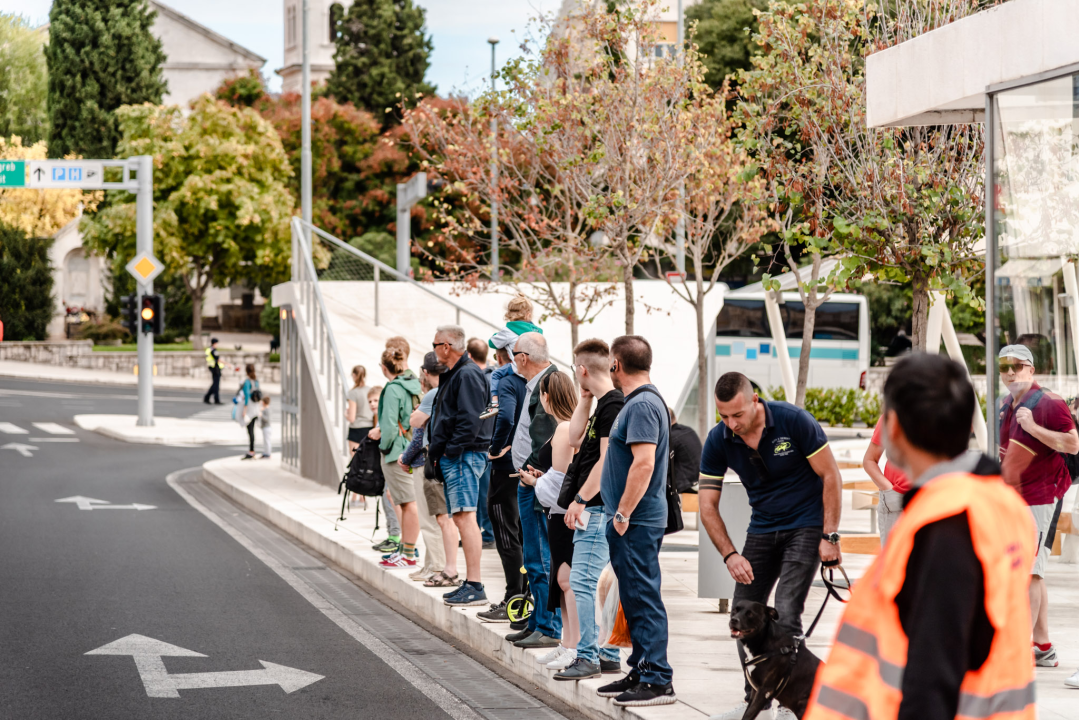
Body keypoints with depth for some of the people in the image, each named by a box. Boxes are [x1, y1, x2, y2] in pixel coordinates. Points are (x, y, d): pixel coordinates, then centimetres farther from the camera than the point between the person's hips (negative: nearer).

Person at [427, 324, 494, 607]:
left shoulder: (468, 375, -13)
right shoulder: (453, 375, 20)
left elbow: (470, 419, -20)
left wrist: (453, 451, -19)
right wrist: (437, 449, 18)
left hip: (464, 457, -11)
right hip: (453, 457, 11)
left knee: (465, 517, -13)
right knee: (460, 517, 11)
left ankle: (475, 587, -15)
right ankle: (470, 584, 14)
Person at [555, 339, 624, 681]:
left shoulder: (613, 404, -15)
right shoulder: (604, 403, 15)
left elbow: (606, 461, -19)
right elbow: (576, 439, 20)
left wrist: (579, 500, -18)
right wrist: (585, 397, 15)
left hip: (596, 510, -10)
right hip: (593, 510, 10)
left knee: (582, 582, -10)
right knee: (600, 582, 12)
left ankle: (587, 657, -9)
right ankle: (608, 655, 17)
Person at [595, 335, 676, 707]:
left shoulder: (643, 405, -17)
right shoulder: (640, 402, 16)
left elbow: (644, 462, -26)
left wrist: (623, 513, -22)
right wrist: (619, 513, 22)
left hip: (636, 522, -11)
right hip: (633, 522, 11)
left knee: (644, 599, -8)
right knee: (635, 598, 15)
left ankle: (658, 681, -5)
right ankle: (641, 672, 22)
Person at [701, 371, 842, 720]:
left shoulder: (794, 421, -20)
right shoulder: (718, 441, -9)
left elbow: (830, 476, -12)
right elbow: (708, 506, -4)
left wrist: (830, 537, -15)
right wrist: (730, 555, -15)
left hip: (805, 526, -5)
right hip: (761, 529, 5)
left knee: (785, 613, -17)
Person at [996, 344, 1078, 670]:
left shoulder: (1048, 403, -11)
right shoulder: (1005, 406, 15)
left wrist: (1034, 427, -24)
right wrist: (996, 456, 12)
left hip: (1042, 497, -9)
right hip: (1013, 499, 9)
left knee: (1028, 571, -13)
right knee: (1031, 573, 11)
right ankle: (1043, 648, 17)